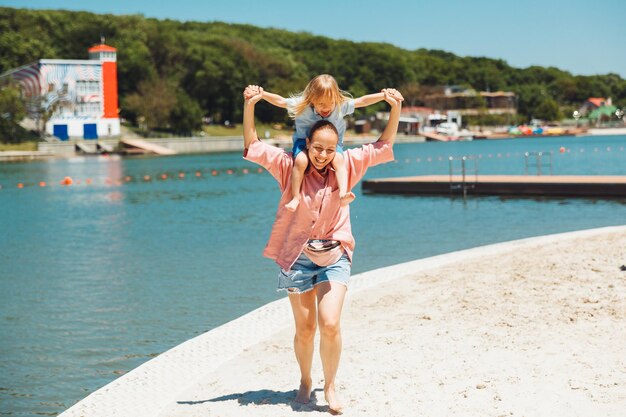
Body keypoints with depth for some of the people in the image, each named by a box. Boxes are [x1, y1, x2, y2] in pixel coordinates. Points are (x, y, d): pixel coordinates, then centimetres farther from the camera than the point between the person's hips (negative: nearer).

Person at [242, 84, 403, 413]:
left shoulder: (346, 167, 1)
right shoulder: (289, 167, -2)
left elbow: (384, 144, 5)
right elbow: (252, 145, -3)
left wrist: (395, 108, -8)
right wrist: (250, 106, -16)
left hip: (333, 256, 0)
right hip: (297, 257, 0)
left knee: (330, 324, -14)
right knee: (305, 329, 7)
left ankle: (330, 386, 6)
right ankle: (305, 381, 32)